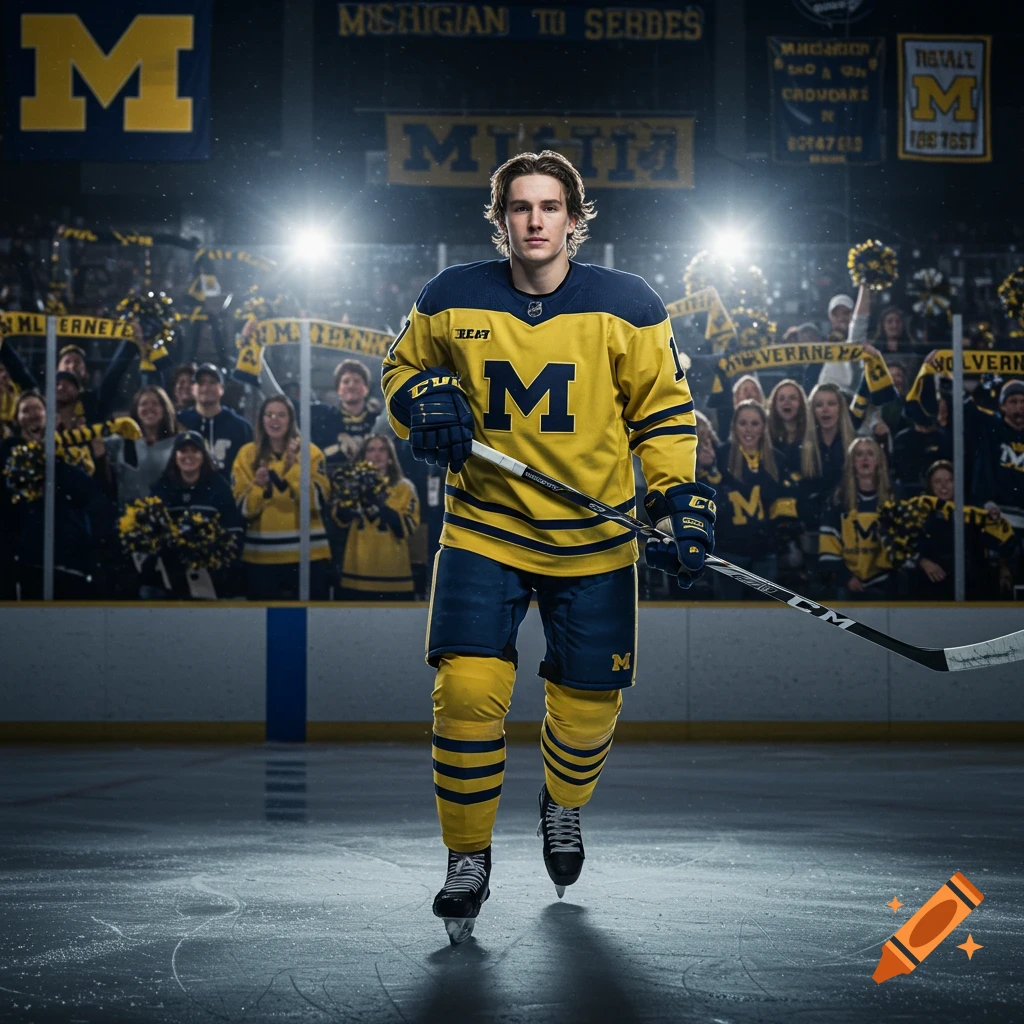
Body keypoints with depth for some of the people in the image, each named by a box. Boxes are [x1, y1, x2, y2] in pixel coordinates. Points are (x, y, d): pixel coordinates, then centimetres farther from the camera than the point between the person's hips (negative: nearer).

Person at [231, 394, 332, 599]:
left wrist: (294, 465, -17)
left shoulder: (310, 452, 2)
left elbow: (317, 501, -9)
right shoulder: (248, 453, 5)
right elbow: (243, 508, 1)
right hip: (261, 555, 1)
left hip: (308, 552, -1)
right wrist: (258, 486, -17)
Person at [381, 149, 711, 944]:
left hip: (595, 541, 0)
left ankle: (565, 805, 44)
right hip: (484, 528, 0)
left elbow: (663, 408, 2)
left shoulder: (626, 306, -6)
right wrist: (423, 401, -9)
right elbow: (405, 366, 13)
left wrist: (678, 497, -9)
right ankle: (469, 858, 5)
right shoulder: (452, 300, -4)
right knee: (468, 690, -16)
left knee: (588, 705, 7)